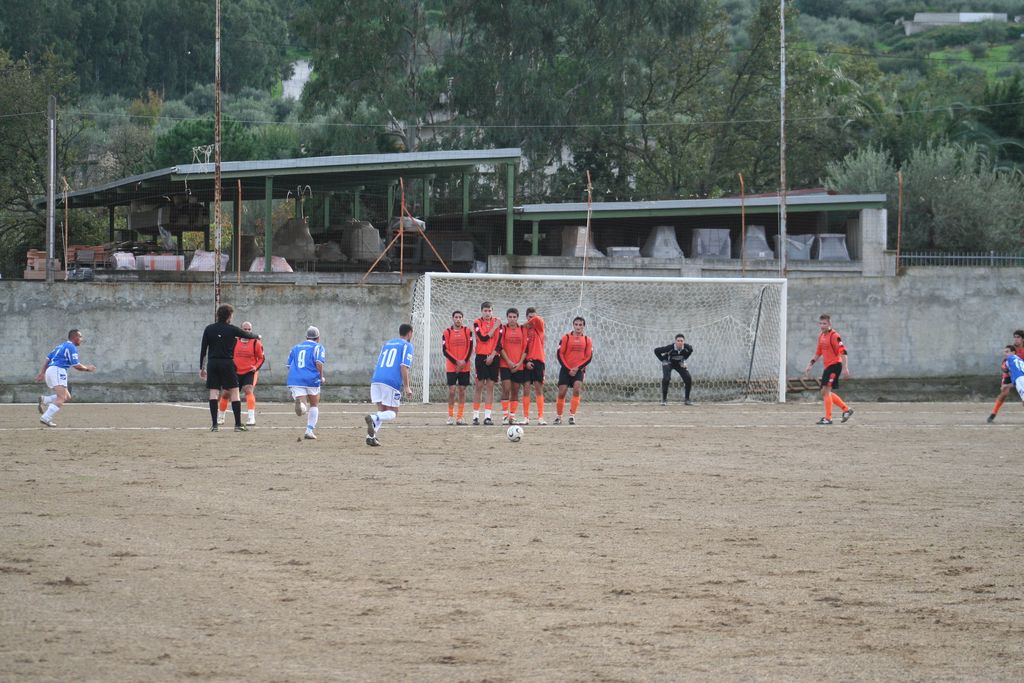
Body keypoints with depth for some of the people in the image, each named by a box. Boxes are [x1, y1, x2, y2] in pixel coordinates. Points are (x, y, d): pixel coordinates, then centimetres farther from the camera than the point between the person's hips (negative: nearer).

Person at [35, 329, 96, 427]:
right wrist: (88, 369, 8)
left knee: (67, 397, 12)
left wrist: (41, 373, 18)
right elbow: (76, 366, -8)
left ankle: (44, 400, -2)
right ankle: (46, 418, -28)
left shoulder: (60, 346, 24)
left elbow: (47, 359, 21)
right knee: (61, 399, -15)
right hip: (57, 371, -9)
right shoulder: (72, 348, -4)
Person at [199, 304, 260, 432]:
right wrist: (257, 336, 39)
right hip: (227, 364, -2)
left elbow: (203, 350, 5)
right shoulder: (232, 329, -1)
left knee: (213, 393, 2)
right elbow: (248, 335, 16)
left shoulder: (209, 329, 5)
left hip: (212, 364, 2)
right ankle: (238, 424, -2)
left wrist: (201, 367, 12)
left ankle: (214, 425, -3)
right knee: (234, 392, 2)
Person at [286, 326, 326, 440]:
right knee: (314, 405, 19)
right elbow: (319, 362, -10)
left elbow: (289, 365, 22)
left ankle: (300, 404, -43)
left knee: (303, 408, -7)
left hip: (295, 379, 2)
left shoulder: (295, 347, 21)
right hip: (312, 379, -2)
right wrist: (321, 377, 1)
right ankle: (309, 430, 13)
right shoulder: (318, 347, 7)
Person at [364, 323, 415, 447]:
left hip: (376, 380, 6)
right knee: (392, 413, 2)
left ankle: (371, 436, -6)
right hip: (392, 382, -6)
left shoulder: (386, 343, 25)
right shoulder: (407, 345, 5)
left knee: (381, 410, 12)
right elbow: (404, 367, -8)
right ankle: (373, 418, -27)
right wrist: (407, 387, -7)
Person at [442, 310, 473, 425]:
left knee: (462, 390, 3)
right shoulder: (447, 332, 1)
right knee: (452, 390, -7)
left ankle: (460, 417, 7)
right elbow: (445, 351, -3)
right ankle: (451, 416, 2)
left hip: (465, 367, 2)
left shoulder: (467, 331, 5)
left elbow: (470, 348, 1)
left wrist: (464, 361, -11)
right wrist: (456, 362, -12)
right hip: (451, 367, -2)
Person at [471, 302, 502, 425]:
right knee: (479, 385, -4)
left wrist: (492, 355, -9)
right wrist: (494, 327, -10)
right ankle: (476, 416, -1)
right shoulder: (477, 323, -2)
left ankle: (487, 416, 2)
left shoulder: (497, 322, 5)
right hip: (481, 356, -2)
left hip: (493, 357, 2)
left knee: (490, 386, 1)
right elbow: (483, 338, -14)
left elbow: (500, 341, 1)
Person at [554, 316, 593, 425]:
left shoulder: (587, 340, 3)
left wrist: (578, 368, -12)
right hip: (566, 369, 0)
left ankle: (572, 416, -14)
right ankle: (558, 416, 12)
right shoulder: (566, 338, -1)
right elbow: (560, 354, -3)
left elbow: (589, 357, 0)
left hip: (579, 370, 0)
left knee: (577, 390, -19)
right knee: (562, 393, -3)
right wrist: (568, 369, -10)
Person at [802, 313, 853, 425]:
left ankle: (828, 418, -10)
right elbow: (818, 353, 24)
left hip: (835, 365, -10)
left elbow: (843, 352, -19)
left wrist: (845, 368, -25)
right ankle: (846, 409, 23)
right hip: (827, 366, 10)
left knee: (826, 390, -14)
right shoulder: (821, 336, 13)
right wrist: (810, 365, 18)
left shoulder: (834, 336, -13)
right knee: (825, 393, 13)